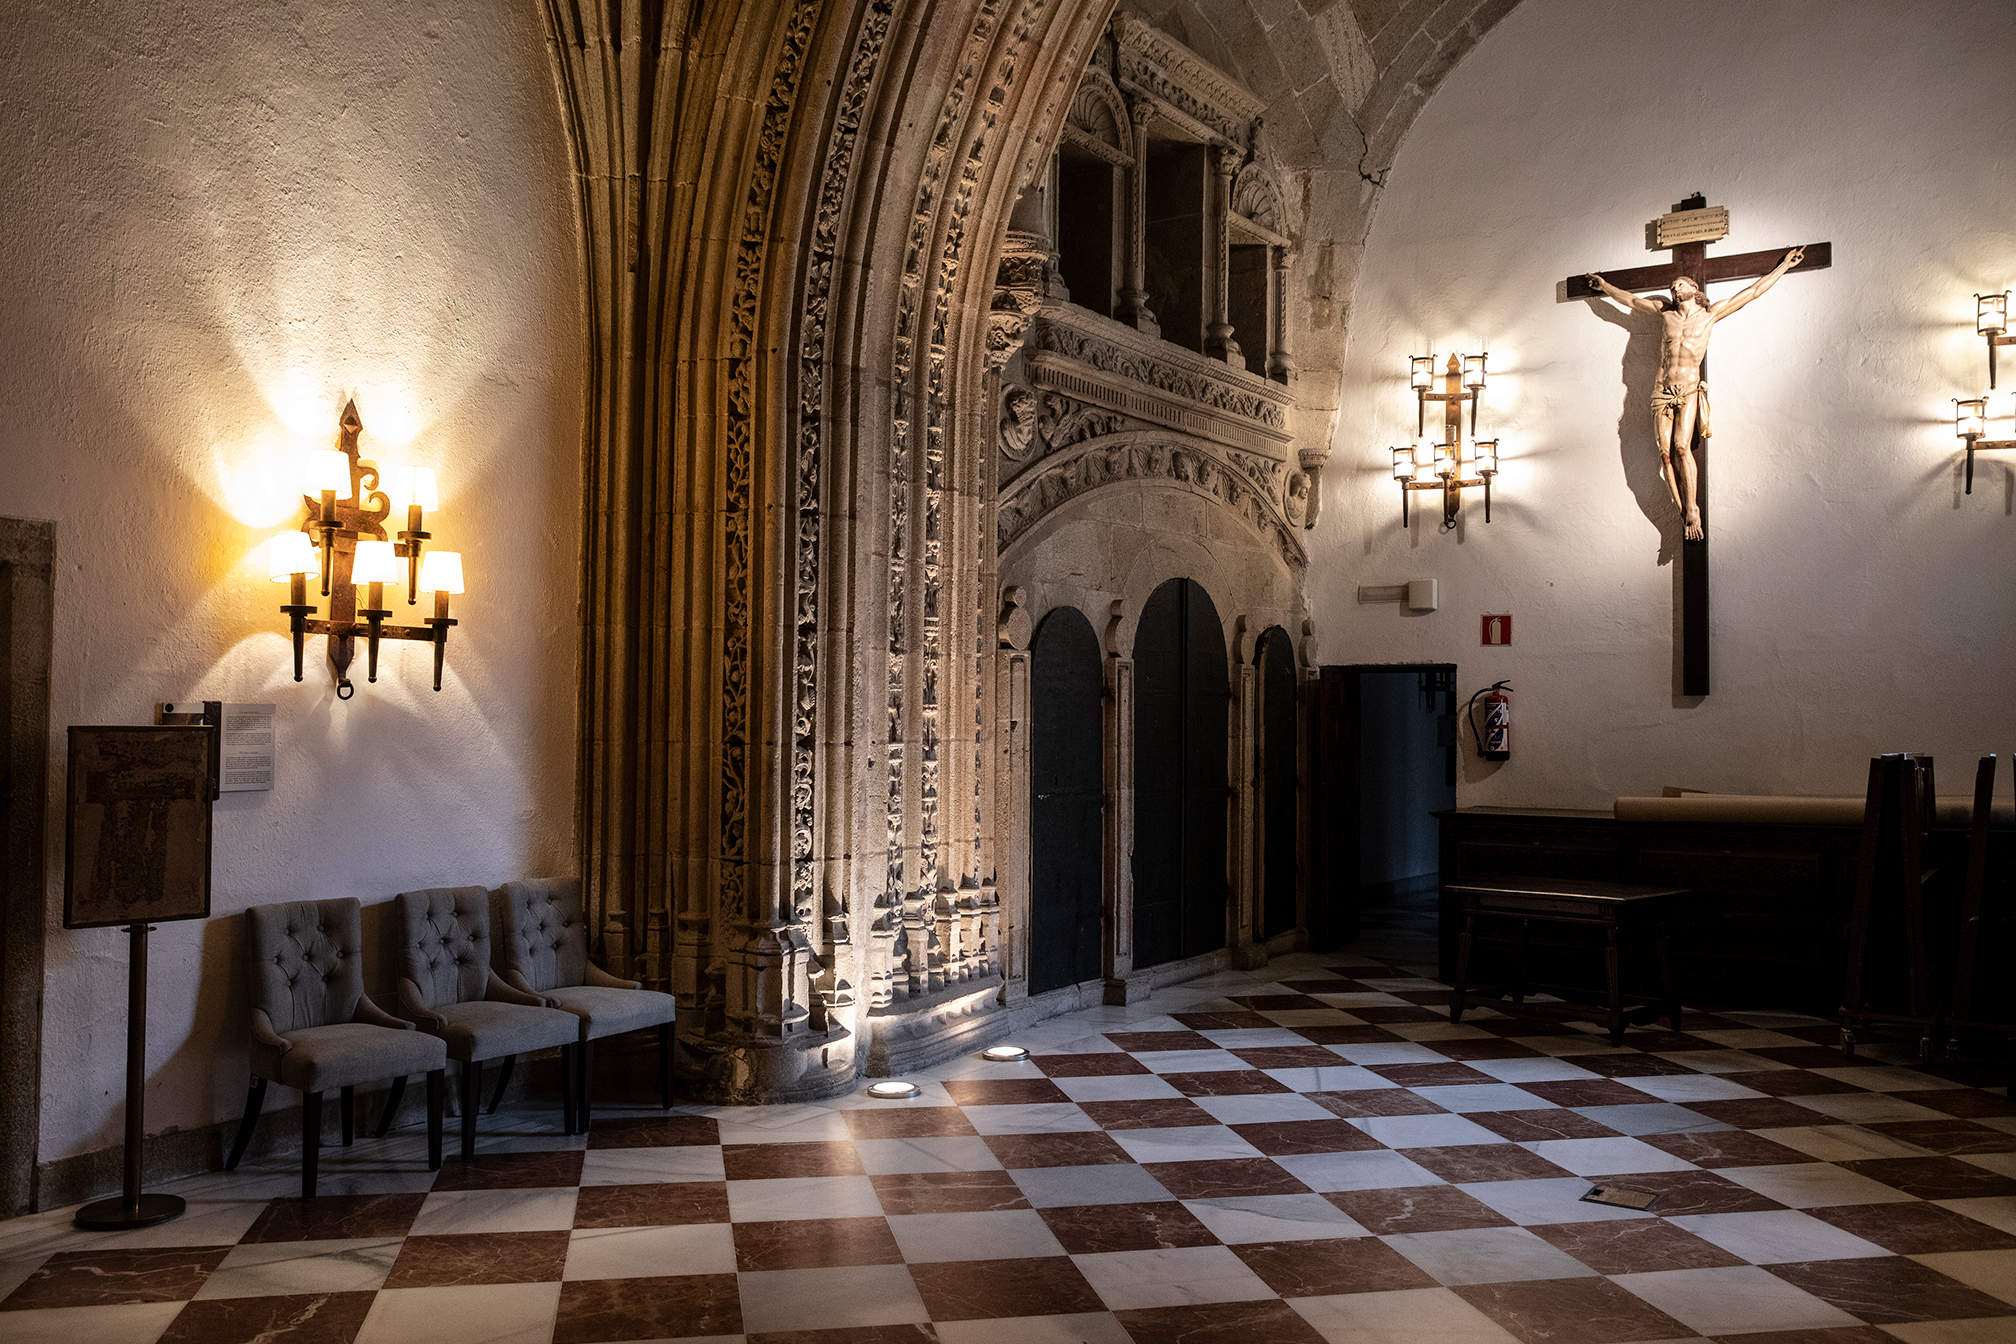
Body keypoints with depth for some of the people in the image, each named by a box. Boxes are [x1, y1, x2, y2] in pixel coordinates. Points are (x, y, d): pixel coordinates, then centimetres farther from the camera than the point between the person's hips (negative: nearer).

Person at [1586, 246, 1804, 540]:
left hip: (1689, 391, -2)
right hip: (1662, 391, 2)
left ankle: (1692, 509, -14)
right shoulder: (1666, 312, 12)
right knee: (1666, 452, -9)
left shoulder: (1711, 314, 7)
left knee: (1682, 446, -21)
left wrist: (1784, 265, 15)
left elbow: (1754, 290, 12)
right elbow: (1631, 299, 26)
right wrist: (1605, 285, 35)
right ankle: (1684, 512, -4)